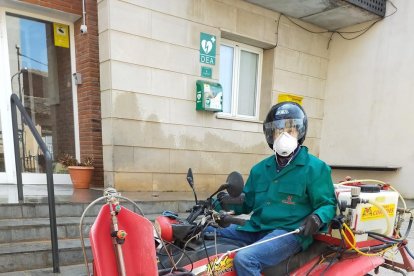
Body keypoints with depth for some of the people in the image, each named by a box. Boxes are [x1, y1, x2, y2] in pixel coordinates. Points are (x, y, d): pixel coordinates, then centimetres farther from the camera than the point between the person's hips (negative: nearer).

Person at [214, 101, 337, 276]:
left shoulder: (315, 167, -2)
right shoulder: (260, 169, 15)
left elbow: (327, 204, 0)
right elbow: (248, 202, 20)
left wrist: (317, 217, -23)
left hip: (290, 232, -6)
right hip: (255, 228, 6)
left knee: (244, 259, -30)